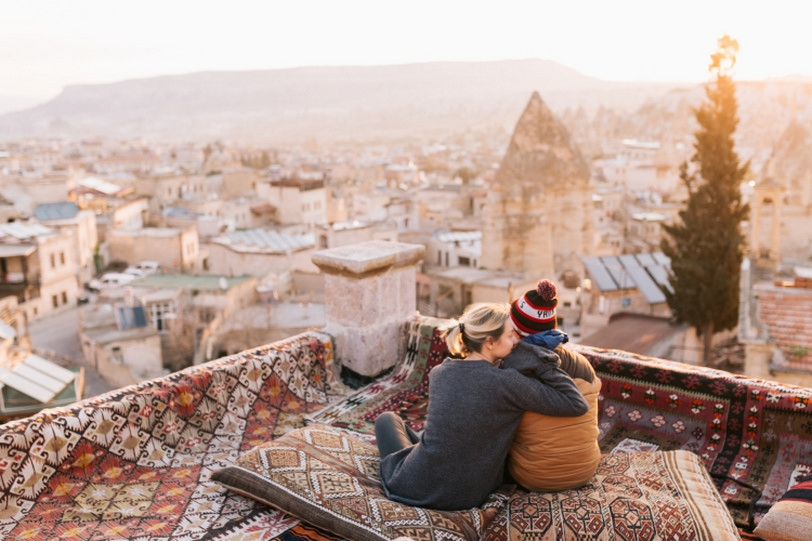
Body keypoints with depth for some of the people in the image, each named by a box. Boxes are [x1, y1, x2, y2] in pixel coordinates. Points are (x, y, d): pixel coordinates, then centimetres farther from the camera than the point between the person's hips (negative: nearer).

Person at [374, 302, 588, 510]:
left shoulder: (438, 373, -8)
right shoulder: (507, 383, -21)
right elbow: (577, 404, -17)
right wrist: (542, 361, -13)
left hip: (415, 488, 1)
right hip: (468, 496, -1)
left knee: (388, 419, 30)